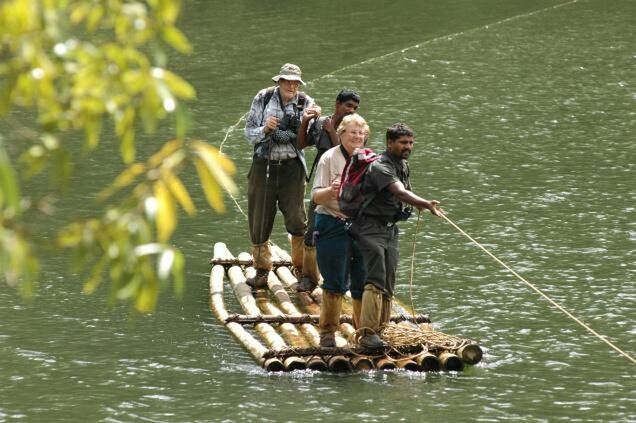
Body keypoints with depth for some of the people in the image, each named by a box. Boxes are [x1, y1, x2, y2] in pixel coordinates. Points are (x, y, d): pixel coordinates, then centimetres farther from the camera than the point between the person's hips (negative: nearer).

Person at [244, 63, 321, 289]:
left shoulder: (305, 103, -1)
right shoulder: (263, 98, -1)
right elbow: (249, 133, -1)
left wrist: (307, 121, -29)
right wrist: (265, 129, -21)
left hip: (292, 167, -1)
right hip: (264, 165, 1)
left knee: (297, 219, -7)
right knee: (259, 220, 5)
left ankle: (303, 269, 3)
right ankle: (262, 271, 16)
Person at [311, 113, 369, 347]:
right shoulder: (330, 158, -5)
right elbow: (316, 196, -9)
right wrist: (331, 191, -28)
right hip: (333, 226, -5)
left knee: (363, 281, 4)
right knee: (335, 282, -4)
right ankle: (327, 333, 7)